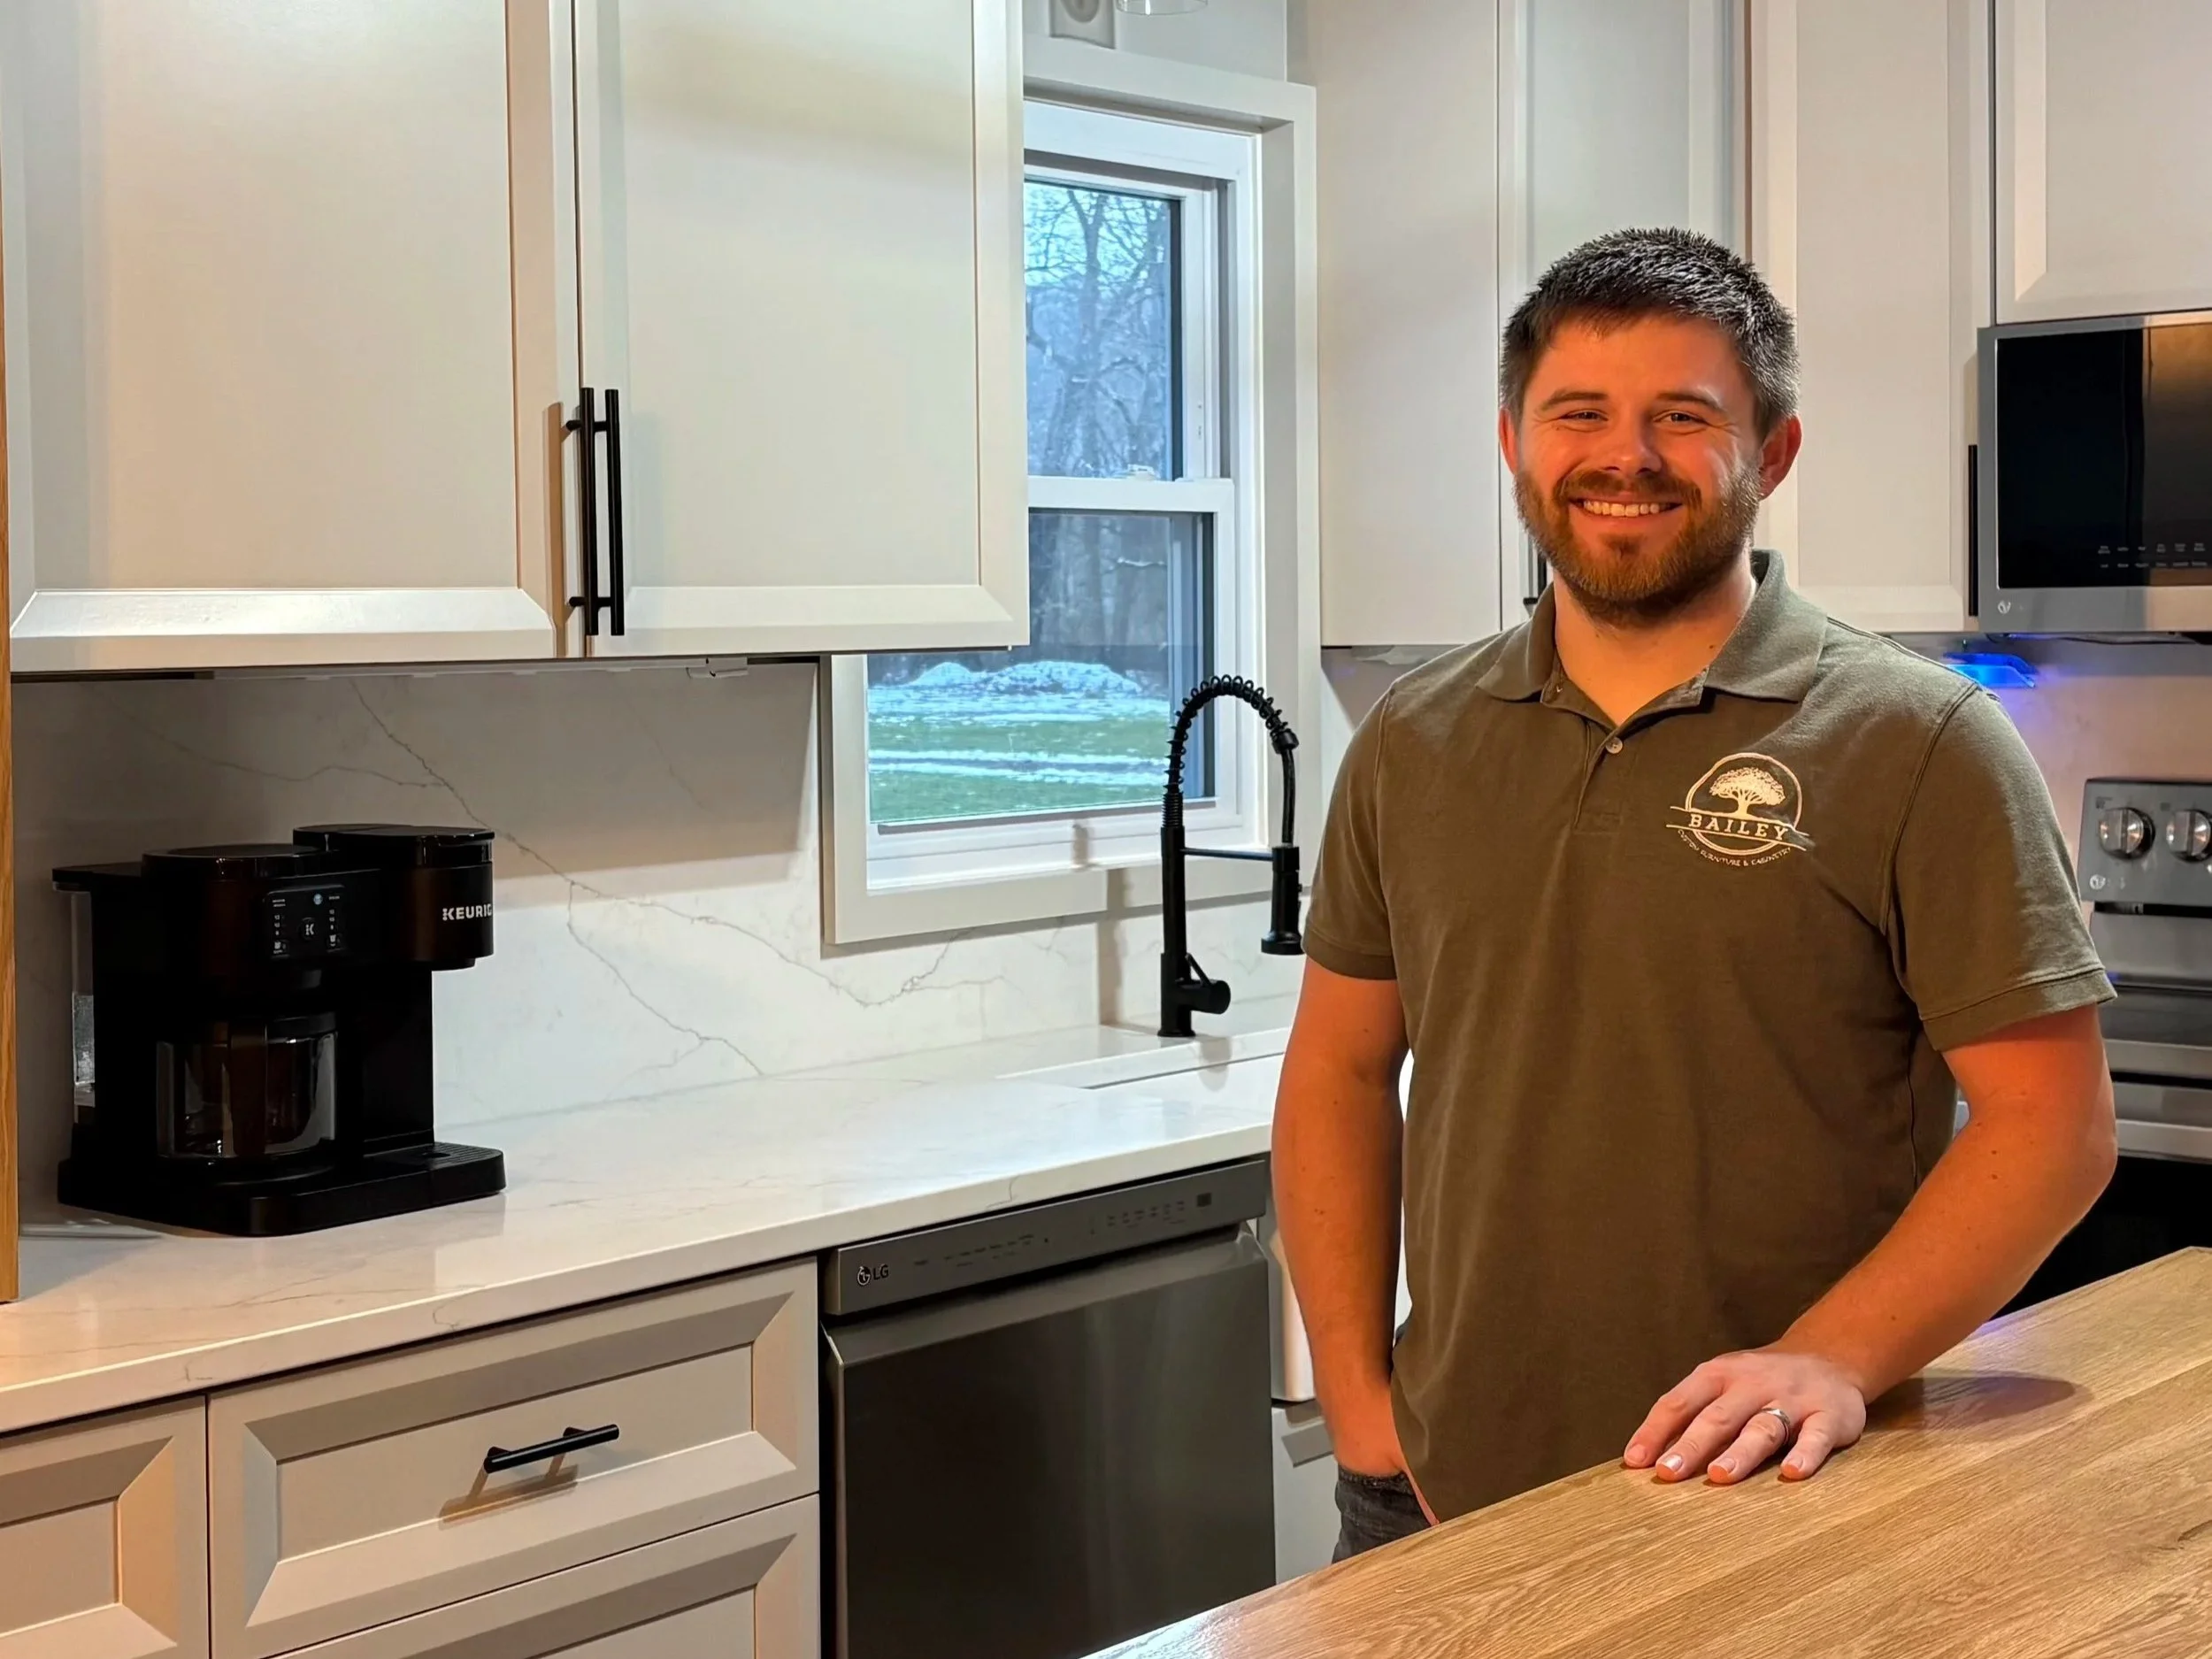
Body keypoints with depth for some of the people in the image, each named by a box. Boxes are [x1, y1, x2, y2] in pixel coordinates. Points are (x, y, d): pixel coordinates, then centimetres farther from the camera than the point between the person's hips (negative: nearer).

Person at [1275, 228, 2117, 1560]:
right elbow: (1340, 1072, 10)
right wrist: (1357, 1398, 1)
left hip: (1770, 1509, -3)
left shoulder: (1921, 741, -8)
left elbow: (2051, 1120, -10)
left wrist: (1832, 1361, -22)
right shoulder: (1411, 746, 4)